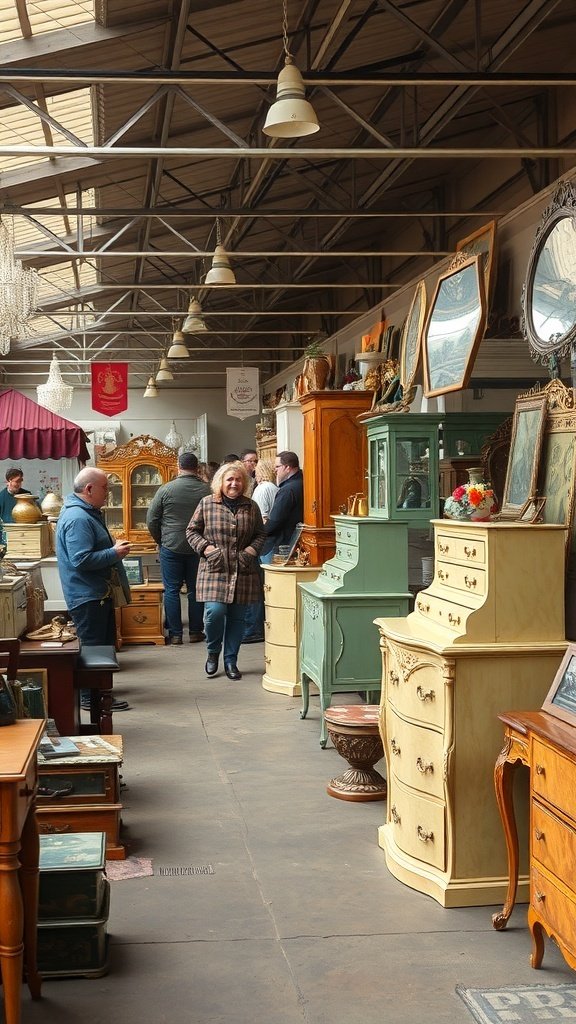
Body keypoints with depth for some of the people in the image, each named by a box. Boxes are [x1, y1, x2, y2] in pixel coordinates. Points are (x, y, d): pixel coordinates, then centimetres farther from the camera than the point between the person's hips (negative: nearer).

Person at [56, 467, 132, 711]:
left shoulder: (87, 513, 13)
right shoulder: (77, 518, -22)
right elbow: (81, 559, -28)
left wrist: (114, 547, 11)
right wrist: (114, 553, -20)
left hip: (98, 591, 11)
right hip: (87, 595, -11)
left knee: (104, 643, 18)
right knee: (93, 646, -3)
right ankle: (91, 697, 4)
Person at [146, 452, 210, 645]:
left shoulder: (165, 489, -7)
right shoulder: (207, 491, -4)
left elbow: (151, 520, -2)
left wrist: (160, 540, 12)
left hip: (171, 548, -1)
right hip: (198, 548, 2)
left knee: (171, 590, 6)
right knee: (195, 590, 10)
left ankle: (175, 634, 6)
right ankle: (195, 632, 15)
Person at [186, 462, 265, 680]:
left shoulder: (251, 507, 8)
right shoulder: (207, 504, 2)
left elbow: (260, 534, 16)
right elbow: (192, 531, 7)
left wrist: (252, 549, -3)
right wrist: (206, 548, -8)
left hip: (243, 572, 3)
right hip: (214, 570, -2)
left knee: (237, 617, 6)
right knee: (215, 611, -15)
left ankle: (231, 661, 20)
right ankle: (213, 651, 14)